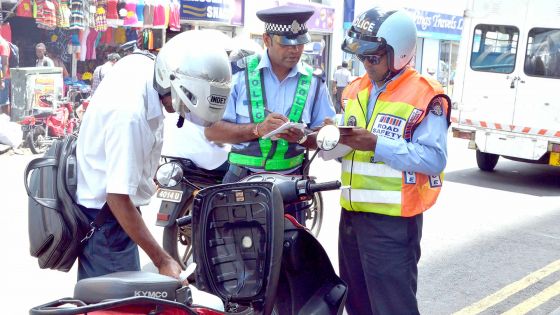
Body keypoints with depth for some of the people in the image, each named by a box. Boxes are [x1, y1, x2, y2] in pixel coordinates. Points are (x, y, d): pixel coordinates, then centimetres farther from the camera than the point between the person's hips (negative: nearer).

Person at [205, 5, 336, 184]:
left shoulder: (314, 81, 5)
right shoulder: (240, 73, -3)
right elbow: (211, 130, -5)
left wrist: (302, 137, -15)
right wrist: (258, 129, -18)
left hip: (291, 182, 2)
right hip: (242, 179, -2)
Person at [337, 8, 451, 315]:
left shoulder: (425, 95, -12)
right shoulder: (356, 90, 13)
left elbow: (434, 159, -20)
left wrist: (377, 145, -25)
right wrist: (335, 138, -7)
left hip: (393, 222, -8)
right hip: (352, 214, 8)